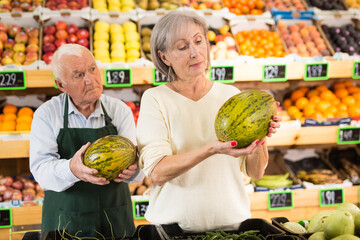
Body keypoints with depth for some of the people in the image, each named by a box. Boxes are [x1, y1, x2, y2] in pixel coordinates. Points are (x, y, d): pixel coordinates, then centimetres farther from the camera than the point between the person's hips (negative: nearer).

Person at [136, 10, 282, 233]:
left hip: (231, 224, 2)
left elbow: (255, 172, 4)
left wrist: (259, 138, -15)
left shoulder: (231, 96, 6)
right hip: (175, 227, -2)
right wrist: (211, 149, -26)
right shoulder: (155, 99, -1)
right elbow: (157, 173, -14)